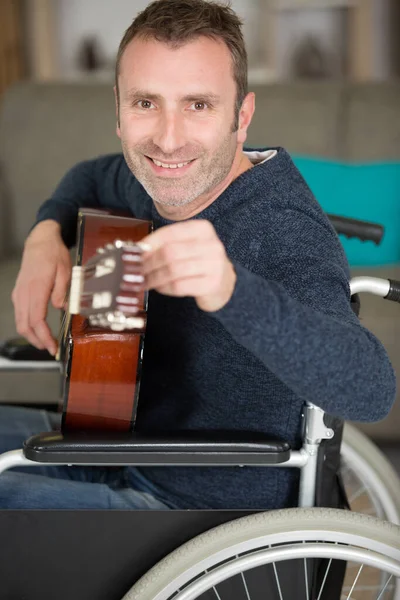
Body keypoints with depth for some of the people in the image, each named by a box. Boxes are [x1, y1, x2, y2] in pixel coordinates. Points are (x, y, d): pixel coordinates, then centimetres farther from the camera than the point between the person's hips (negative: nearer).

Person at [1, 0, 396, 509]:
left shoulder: (283, 230, -30)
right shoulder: (169, 182, -6)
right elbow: (90, 178, 20)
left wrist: (230, 289, -64)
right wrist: (46, 235, -1)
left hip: (205, 501, -8)